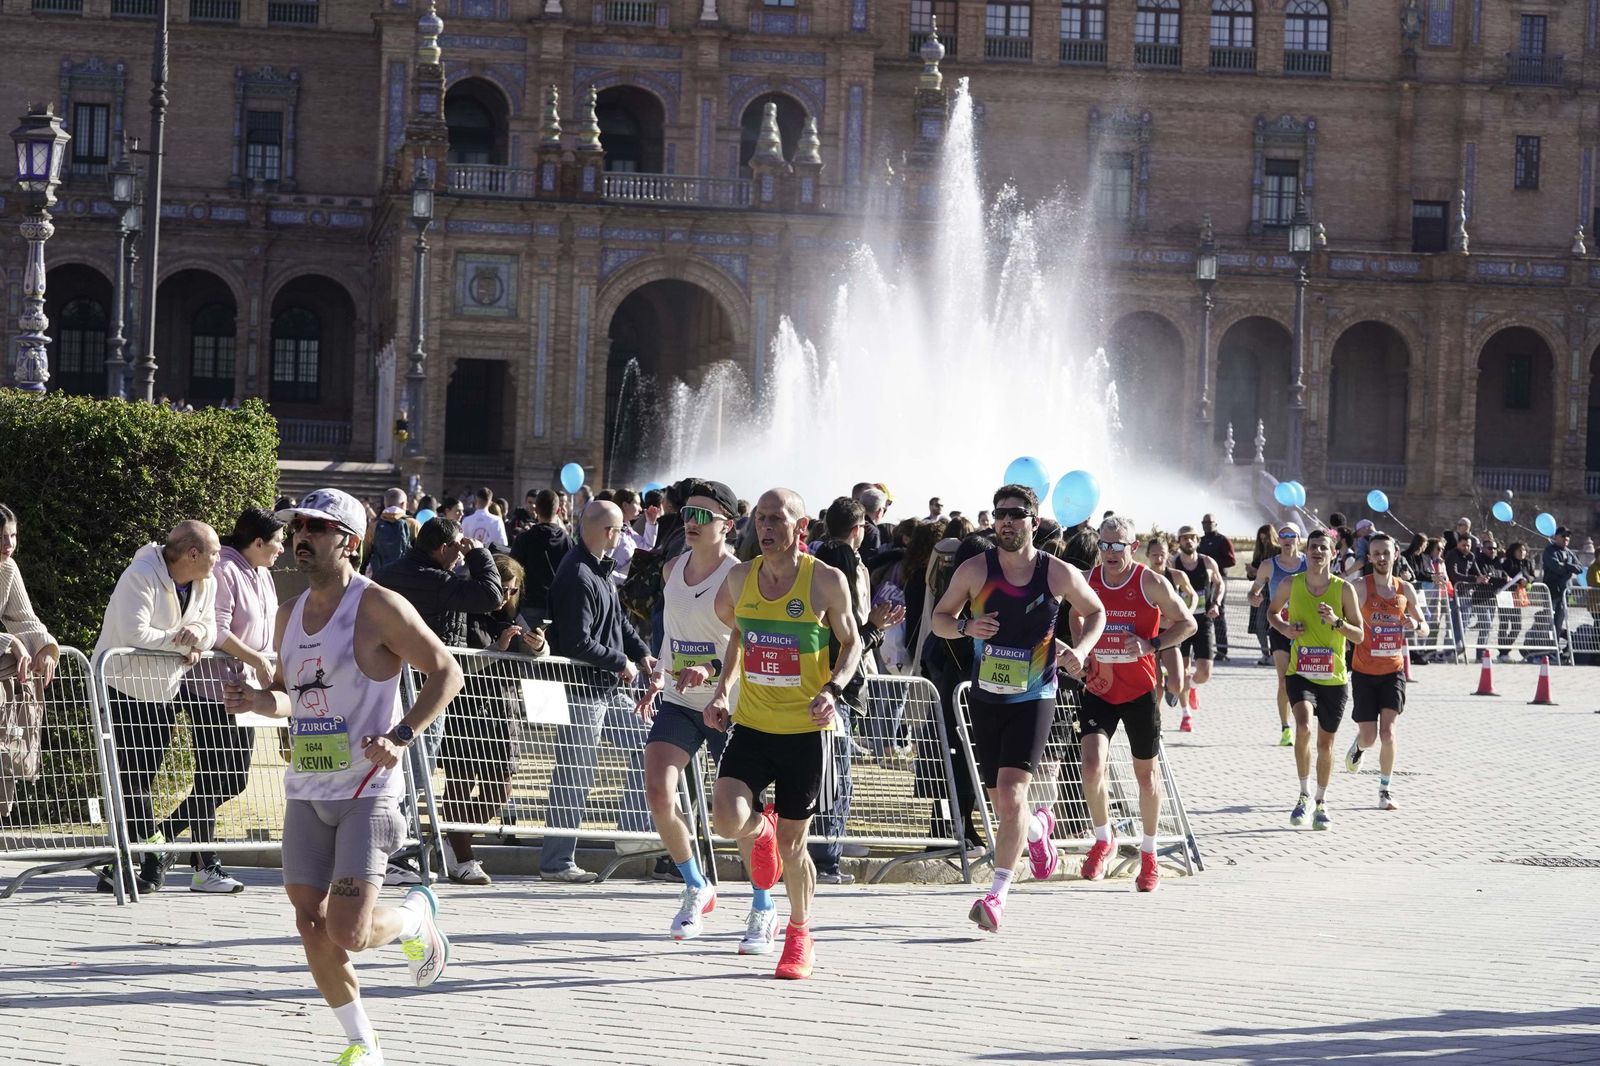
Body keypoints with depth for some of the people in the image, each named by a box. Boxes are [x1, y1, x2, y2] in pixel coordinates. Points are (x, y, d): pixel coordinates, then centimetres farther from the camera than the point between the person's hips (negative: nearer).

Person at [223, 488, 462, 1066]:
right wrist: (255, 700, 0)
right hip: (305, 793, 7)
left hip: (368, 791, -7)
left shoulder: (378, 607, -11)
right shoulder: (290, 615, 11)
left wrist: (401, 737, -20)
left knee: (348, 933, -14)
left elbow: (446, 672, -9)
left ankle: (417, 917, 20)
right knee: (313, 929, 5)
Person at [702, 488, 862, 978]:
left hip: (806, 729, -3)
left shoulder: (826, 581, -8)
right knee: (727, 818, -20)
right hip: (751, 725, 3)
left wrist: (834, 689, -14)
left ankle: (800, 934, 29)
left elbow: (852, 642, 3)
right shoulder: (740, 577, 2)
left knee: (792, 846, 4)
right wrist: (723, 690, 10)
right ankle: (762, 829, 18)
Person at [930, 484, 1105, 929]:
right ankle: (1038, 827, 46)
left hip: (1033, 699, -3)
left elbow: (1095, 613, 13)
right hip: (985, 699, 3)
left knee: (1010, 793, -19)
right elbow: (939, 618, 6)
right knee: (1003, 804, 10)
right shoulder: (975, 570, -3)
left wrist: (1080, 649, -6)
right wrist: (965, 627, -16)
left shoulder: (1059, 574, -4)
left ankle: (998, 893, -13)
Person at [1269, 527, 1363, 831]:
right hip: (1300, 674, -1)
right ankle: (1304, 794, -8)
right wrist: (1284, 628, -4)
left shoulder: (1344, 589, -5)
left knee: (1325, 741, 11)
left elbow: (1359, 636, -3)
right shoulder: (1291, 584, -2)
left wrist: (1337, 622, -21)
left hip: (1334, 677, 1)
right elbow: (1272, 612, 17)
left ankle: (1321, 803, 30)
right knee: (1304, 727, -25)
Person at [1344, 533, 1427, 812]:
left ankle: (1385, 790, 4)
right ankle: (1359, 744, 40)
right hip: (1365, 672, -2)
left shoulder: (1405, 589, 3)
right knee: (1370, 737, 3)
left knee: (1388, 733, -11)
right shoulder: (1360, 588, -9)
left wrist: (1416, 625, -11)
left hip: (1393, 671, 2)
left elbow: (1425, 630, 12)